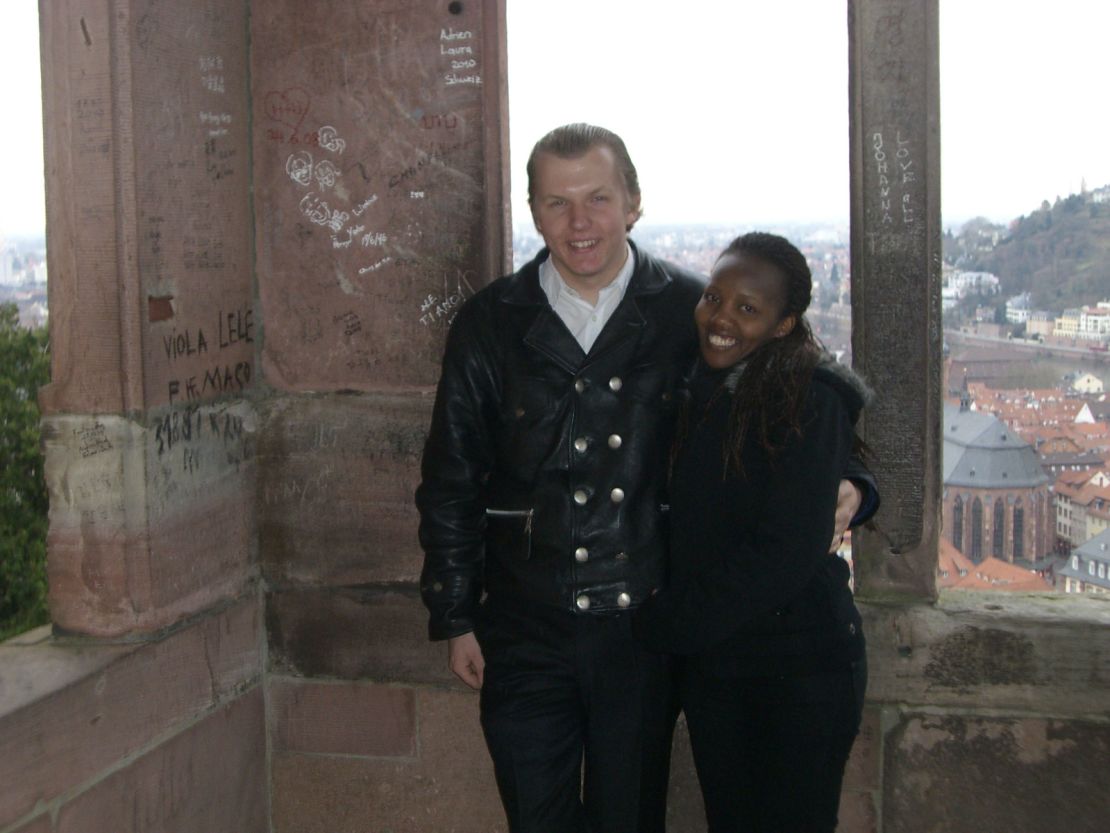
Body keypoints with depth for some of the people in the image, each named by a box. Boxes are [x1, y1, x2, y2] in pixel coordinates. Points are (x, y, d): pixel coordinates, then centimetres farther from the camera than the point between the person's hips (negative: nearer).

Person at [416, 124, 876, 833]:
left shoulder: (692, 312, -3)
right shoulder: (490, 325, 0)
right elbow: (450, 483, 7)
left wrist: (842, 486, -15)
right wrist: (456, 618, 6)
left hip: (645, 625, 0)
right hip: (527, 633, 1)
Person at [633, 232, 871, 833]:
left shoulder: (810, 402, -14)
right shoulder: (698, 393, 6)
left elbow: (785, 554, -20)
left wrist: (663, 625, -13)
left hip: (799, 665, -6)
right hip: (708, 663, 6)